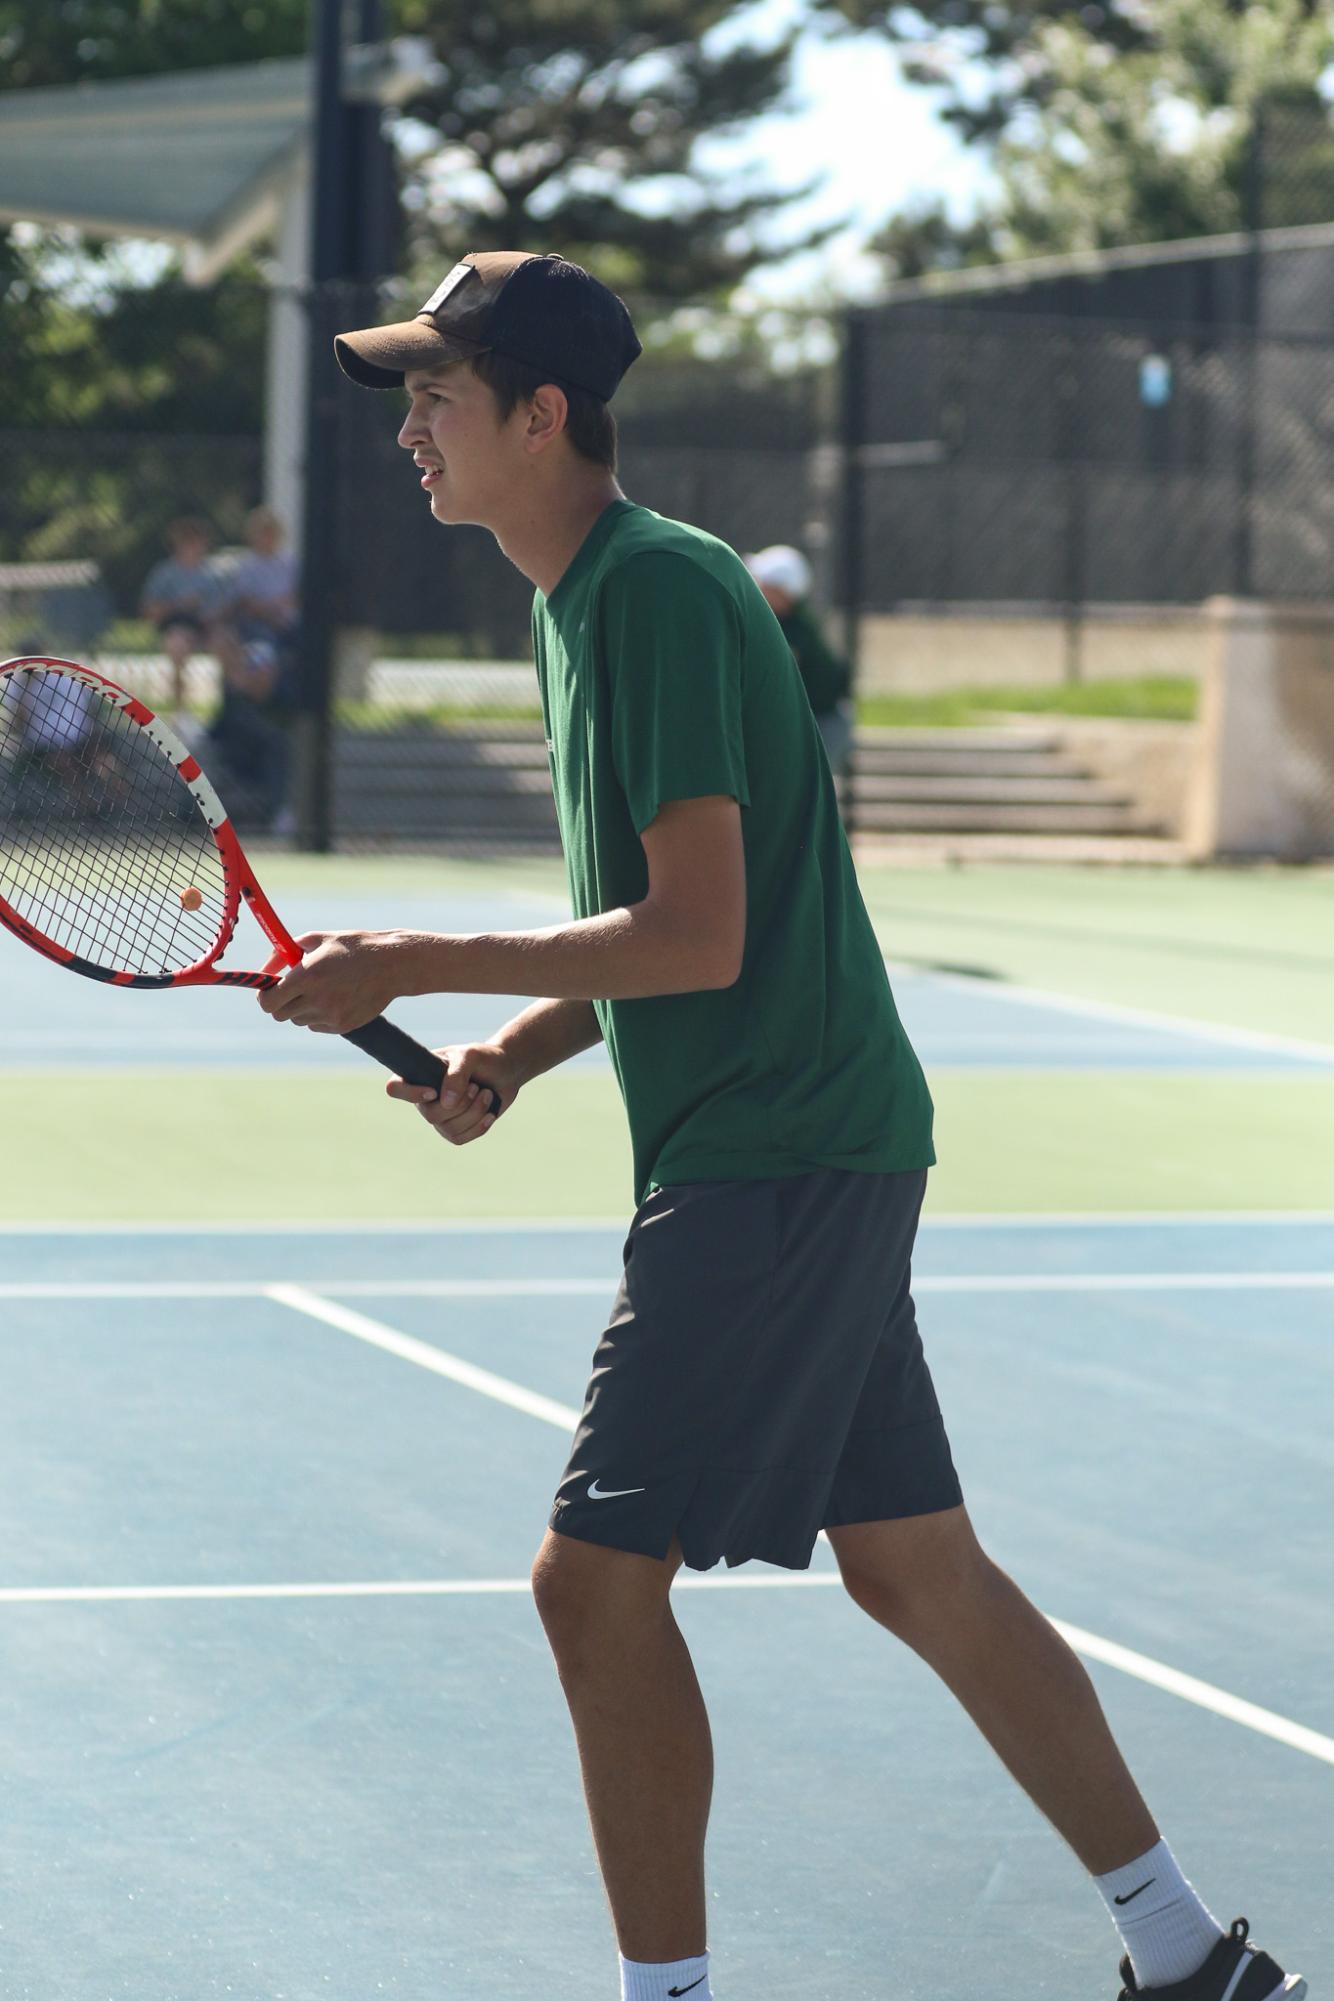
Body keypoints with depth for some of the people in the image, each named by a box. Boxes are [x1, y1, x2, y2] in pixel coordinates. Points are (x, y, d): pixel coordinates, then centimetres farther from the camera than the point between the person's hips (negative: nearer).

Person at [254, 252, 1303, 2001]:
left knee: (597, 1578, -7)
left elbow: (699, 936, -22)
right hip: (809, 1147, 10)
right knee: (914, 1564, 14)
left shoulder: (658, 589, -16)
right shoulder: (583, 595, 14)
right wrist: (519, 1051, 6)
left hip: (777, 1156, -10)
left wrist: (412, 969, -18)